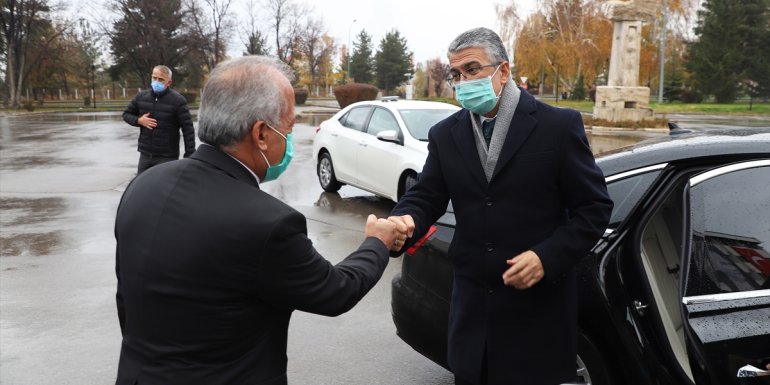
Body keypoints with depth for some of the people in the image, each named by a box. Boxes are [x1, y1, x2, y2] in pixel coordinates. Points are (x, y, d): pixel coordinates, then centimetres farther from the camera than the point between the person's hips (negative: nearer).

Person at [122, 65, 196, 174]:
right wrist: (138, 120, -6)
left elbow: (188, 129, -12)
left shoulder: (177, 100, -11)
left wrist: (189, 156, -16)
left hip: (167, 157, -5)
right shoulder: (141, 97, 4)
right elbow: (126, 114, 18)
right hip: (145, 154, 5)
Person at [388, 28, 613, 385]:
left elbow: (594, 207, -5)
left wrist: (548, 257, -18)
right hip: (472, 303, 4)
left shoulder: (559, 125, -7)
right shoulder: (445, 134, 5)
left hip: (538, 304, -3)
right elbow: (425, 197, 2)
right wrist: (403, 222, -22)